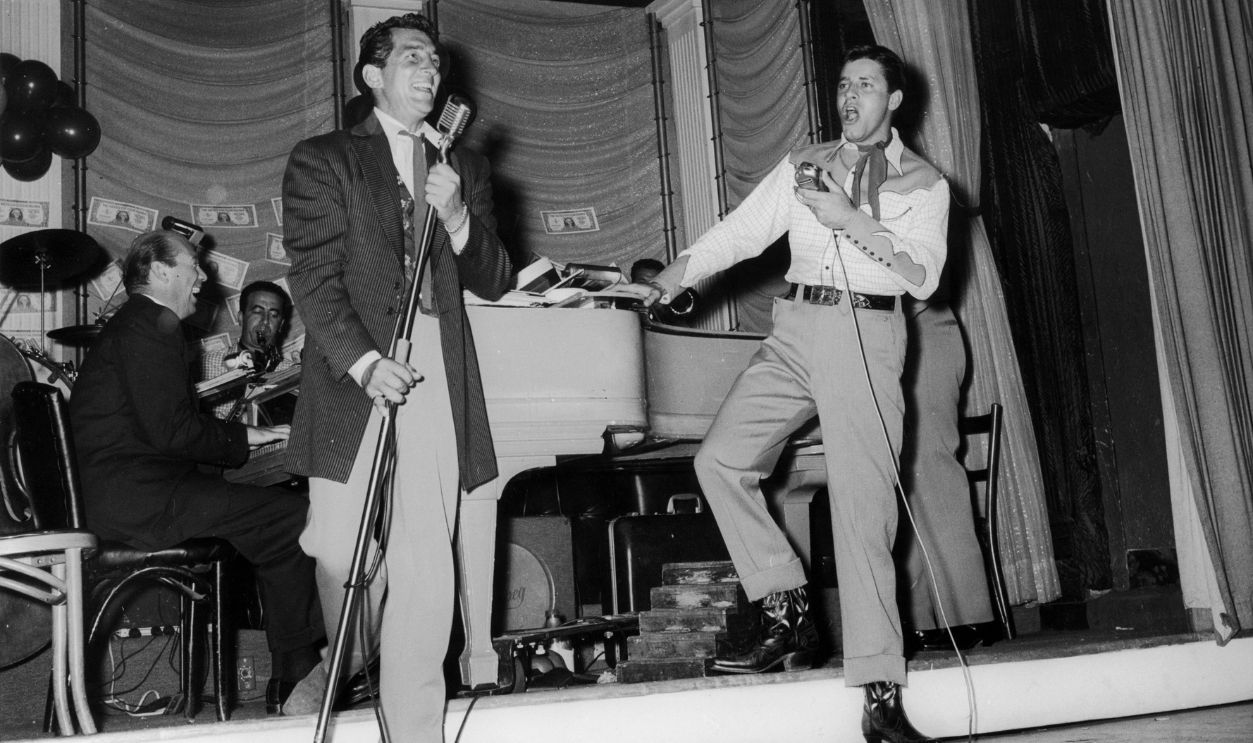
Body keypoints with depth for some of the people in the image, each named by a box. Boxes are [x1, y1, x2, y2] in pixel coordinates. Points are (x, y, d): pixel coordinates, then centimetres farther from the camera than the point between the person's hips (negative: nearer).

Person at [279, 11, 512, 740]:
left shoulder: (464, 166, 19)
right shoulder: (322, 160, 8)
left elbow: (495, 281, 14)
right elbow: (316, 277, -3)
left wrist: (457, 219, -5)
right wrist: (365, 362, -17)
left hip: (438, 373, 2)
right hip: (352, 368, -2)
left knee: (427, 556, -4)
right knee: (343, 547, -4)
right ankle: (345, 664, 25)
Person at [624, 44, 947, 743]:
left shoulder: (925, 183, 9)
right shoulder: (804, 164, 18)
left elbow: (924, 275, -5)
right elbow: (739, 232, 9)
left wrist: (852, 220, -14)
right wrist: (667, 281, -3)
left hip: (868, 333, -4)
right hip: (795, 328, 4)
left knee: (862, 505, -10)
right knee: (720, 459, -6)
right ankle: (788, 614, 7)